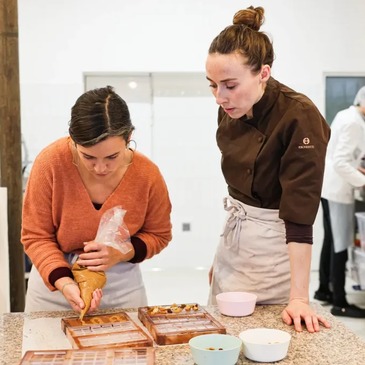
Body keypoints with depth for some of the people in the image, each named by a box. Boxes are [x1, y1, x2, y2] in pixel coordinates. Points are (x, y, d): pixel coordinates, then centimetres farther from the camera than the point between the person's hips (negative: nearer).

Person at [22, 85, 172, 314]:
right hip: (54, 283, 0)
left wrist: (123, 253, -19)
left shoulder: (147, 174, -16)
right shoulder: (50, 163, -21)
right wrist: (64, 282, -26)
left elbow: (159, 235, 0)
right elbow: (36, 236, -11)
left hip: (122, 286, 1)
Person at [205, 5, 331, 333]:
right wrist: (221, 255, 14)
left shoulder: (300, 118, -24)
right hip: (233, 238, 7)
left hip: (275, 247, -6)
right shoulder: (230, 112, -3)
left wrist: (299, 297, -25)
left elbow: (300, 215, -25)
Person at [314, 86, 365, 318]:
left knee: (332, 241, 17)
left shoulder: (346, 115, 9)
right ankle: (340, 303, 4)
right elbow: (340, 163, -25)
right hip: (338, 188, -10)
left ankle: (324, 290, 27)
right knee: (341, 245, -3)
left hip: (330, 185, 10)